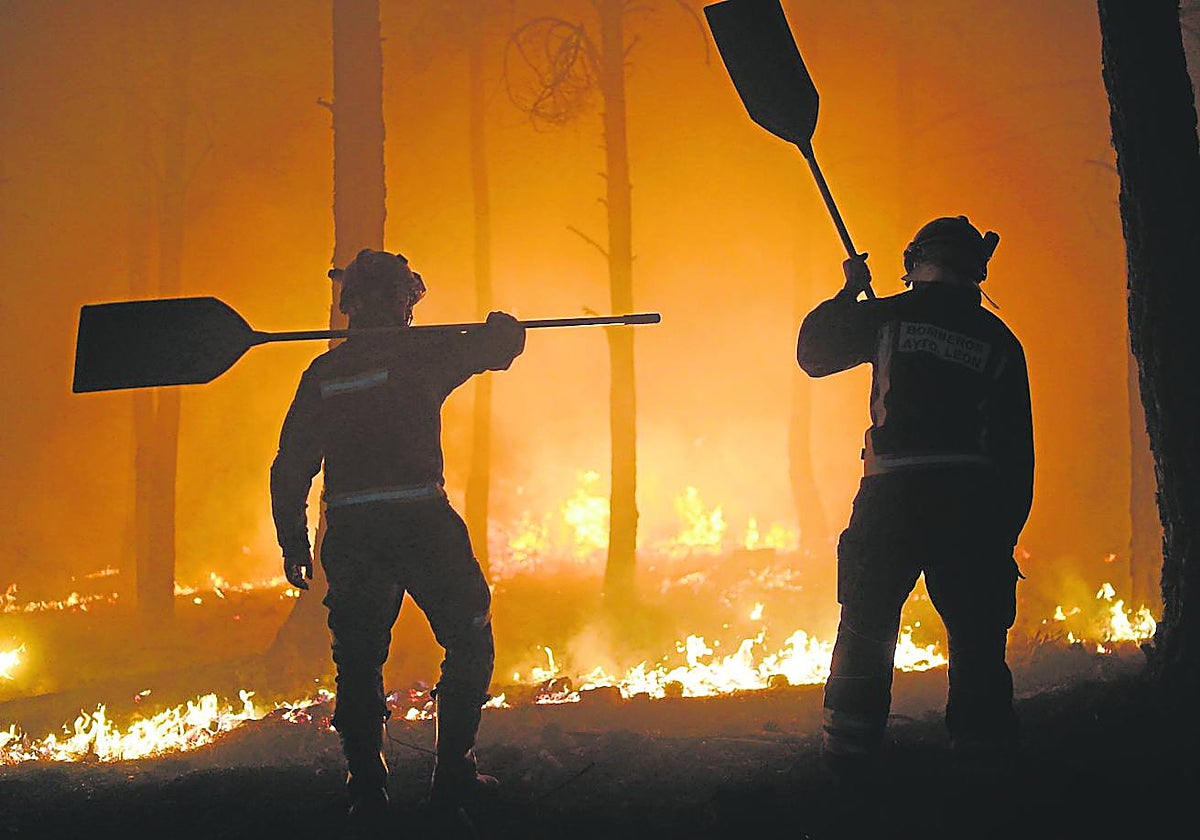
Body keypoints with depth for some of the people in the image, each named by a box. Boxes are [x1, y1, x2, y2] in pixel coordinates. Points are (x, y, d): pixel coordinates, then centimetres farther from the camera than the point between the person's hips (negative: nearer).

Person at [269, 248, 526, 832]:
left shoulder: (323, 372, 9)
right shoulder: (422, 352, -2)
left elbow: (291, 466, 8)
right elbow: (500, 347, 10)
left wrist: (293, 545, 15)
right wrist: (503, 325, 34)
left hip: (349, 533, 4)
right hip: (421, 520, -3)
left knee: (358, 662, 11)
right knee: (469, 642, 12)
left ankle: (366, 793, 9)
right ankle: (452, 778, 11)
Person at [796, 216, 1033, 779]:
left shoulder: (889, 316, 3)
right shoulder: (999, 341, 10)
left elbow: (812, 353, 18)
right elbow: (1016, 446, 9)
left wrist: (849, 292, 30)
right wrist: (1005, 530, 13)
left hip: (894, 492, -1)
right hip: (972, 499, 1)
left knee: (866, 627, 7)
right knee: (976, 632, 9)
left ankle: (851, 753, 6)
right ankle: (983, 746, 8)